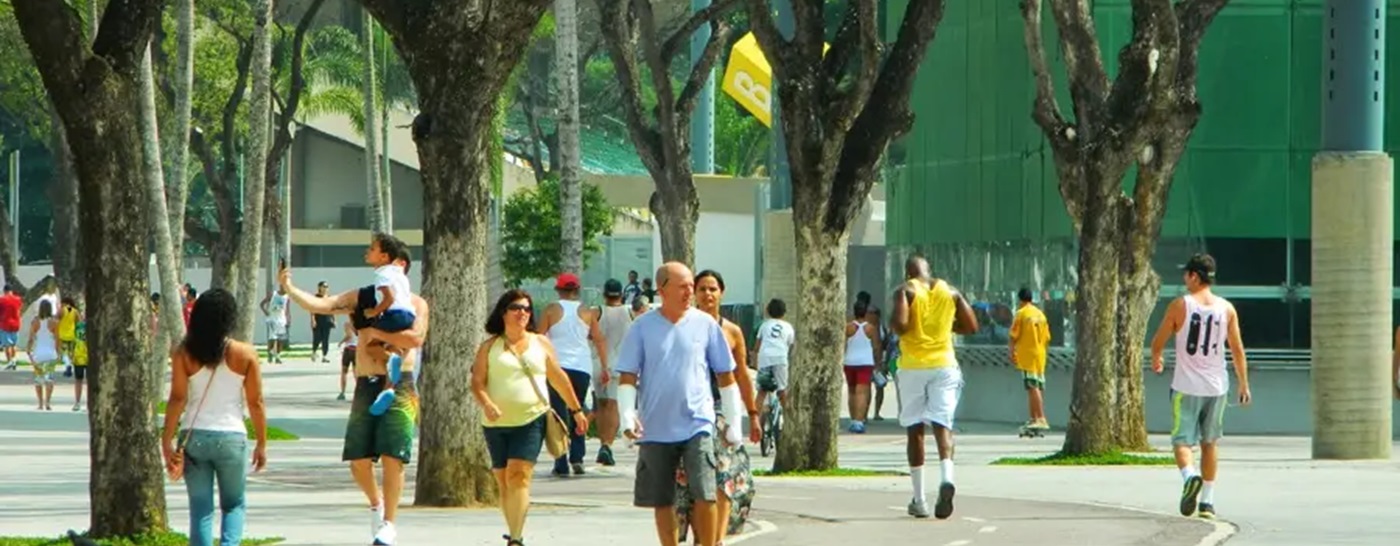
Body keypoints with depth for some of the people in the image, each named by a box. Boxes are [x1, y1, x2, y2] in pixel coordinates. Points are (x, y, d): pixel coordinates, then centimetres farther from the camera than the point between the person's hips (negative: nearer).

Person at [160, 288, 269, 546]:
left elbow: (177, 398, -8)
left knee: (201, 508, 9)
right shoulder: (245, 354, -5)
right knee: (234, 504, 15)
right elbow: (255, 403, -1)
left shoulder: (184, 353, -3)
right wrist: (261, 443, 8)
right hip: (231, 437, -1)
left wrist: (167, 441, -5)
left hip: (194, 437, 1)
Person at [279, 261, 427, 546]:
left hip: (398, 386, -3)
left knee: (392, 457, -9)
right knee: (358, 459, 2)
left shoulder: (415, 304, 3)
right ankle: (375, 504, 29)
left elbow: (415, 338, -14)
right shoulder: (361, 298, 11)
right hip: (366, 385, 3)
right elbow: (320, 305, 0)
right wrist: (289, 289, -12)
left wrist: (377, 333, -10)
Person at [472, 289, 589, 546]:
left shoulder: (540, 344, 10)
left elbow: (559, 379, 18)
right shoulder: (490, 347, 6)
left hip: (530, 421, -2)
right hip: (497, 424, 2)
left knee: (519, 476, -16)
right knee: (503, 480, 7)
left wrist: (577, 410, 21)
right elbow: (477, 382, 0)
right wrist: (486, 404, -19)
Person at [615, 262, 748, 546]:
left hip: (697, 425, -1)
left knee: (704, 494, -13)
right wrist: (627, 416, -12)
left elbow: (726, 376, 9)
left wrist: (733, 422, 9)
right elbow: (627, 378, 2)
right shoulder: (642, 327, 1)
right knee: (662, 501, 7)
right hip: (655, 429, 1)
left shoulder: (705, 325, 2)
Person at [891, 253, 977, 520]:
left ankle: (919, 500, 10)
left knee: (915, 429, 8)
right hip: (944, 365, 2)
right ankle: (946, 477, -33)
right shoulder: (950, 292, 8)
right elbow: (971, 326, 10)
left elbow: (900, 324, -18)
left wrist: (892, 324, 4)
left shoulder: (906, 292, -3)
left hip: (913, 366, -2)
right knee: (942, 425, -3)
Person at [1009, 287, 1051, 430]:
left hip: (1026, 355, -7)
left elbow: (1014, 336, -8)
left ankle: (1041, 418, -20)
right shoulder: (1040, 314, 12)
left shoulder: (1021, 313, -6)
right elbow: (1047, 338, 15)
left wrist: (1012, 352, 2)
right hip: (1040, 355, 7)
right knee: (1038, 387, 11)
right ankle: (1035, 418, 15)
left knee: (1033, 387, -11)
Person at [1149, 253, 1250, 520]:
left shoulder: (1179, 306, -6)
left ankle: (1190, 475, -31)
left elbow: (1158, 342, 3)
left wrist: (1156, 360, 25)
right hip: (1217, 387, 3)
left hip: (1186, 387, -3)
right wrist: (1243, 383, 12)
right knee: (1209, 443, 16)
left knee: (1182, 441, 0)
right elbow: (1238, 349, 3)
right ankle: (1207, 502, 17)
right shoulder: (1226, 308, 2)